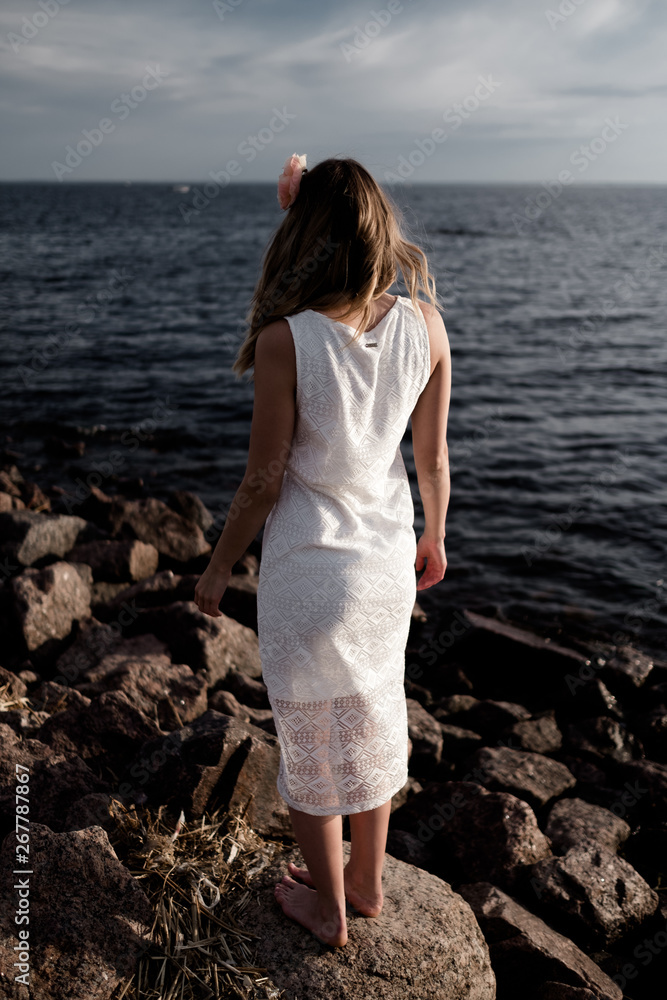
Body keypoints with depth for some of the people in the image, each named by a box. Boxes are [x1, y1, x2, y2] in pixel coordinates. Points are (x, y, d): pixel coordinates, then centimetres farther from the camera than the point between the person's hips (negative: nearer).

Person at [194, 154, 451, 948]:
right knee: (372, 724, 24)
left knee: (311, 740, 17)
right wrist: (435, 535, 17)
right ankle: (366, 883, 46)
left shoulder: (286, 340, -22)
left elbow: (263, 480, -15)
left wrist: (217, 568, 0)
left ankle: (328, 908, 39)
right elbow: (432, 455, 0)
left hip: (309, 565, -4)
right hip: (388, 561, 5)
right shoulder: (425, 324, -9)